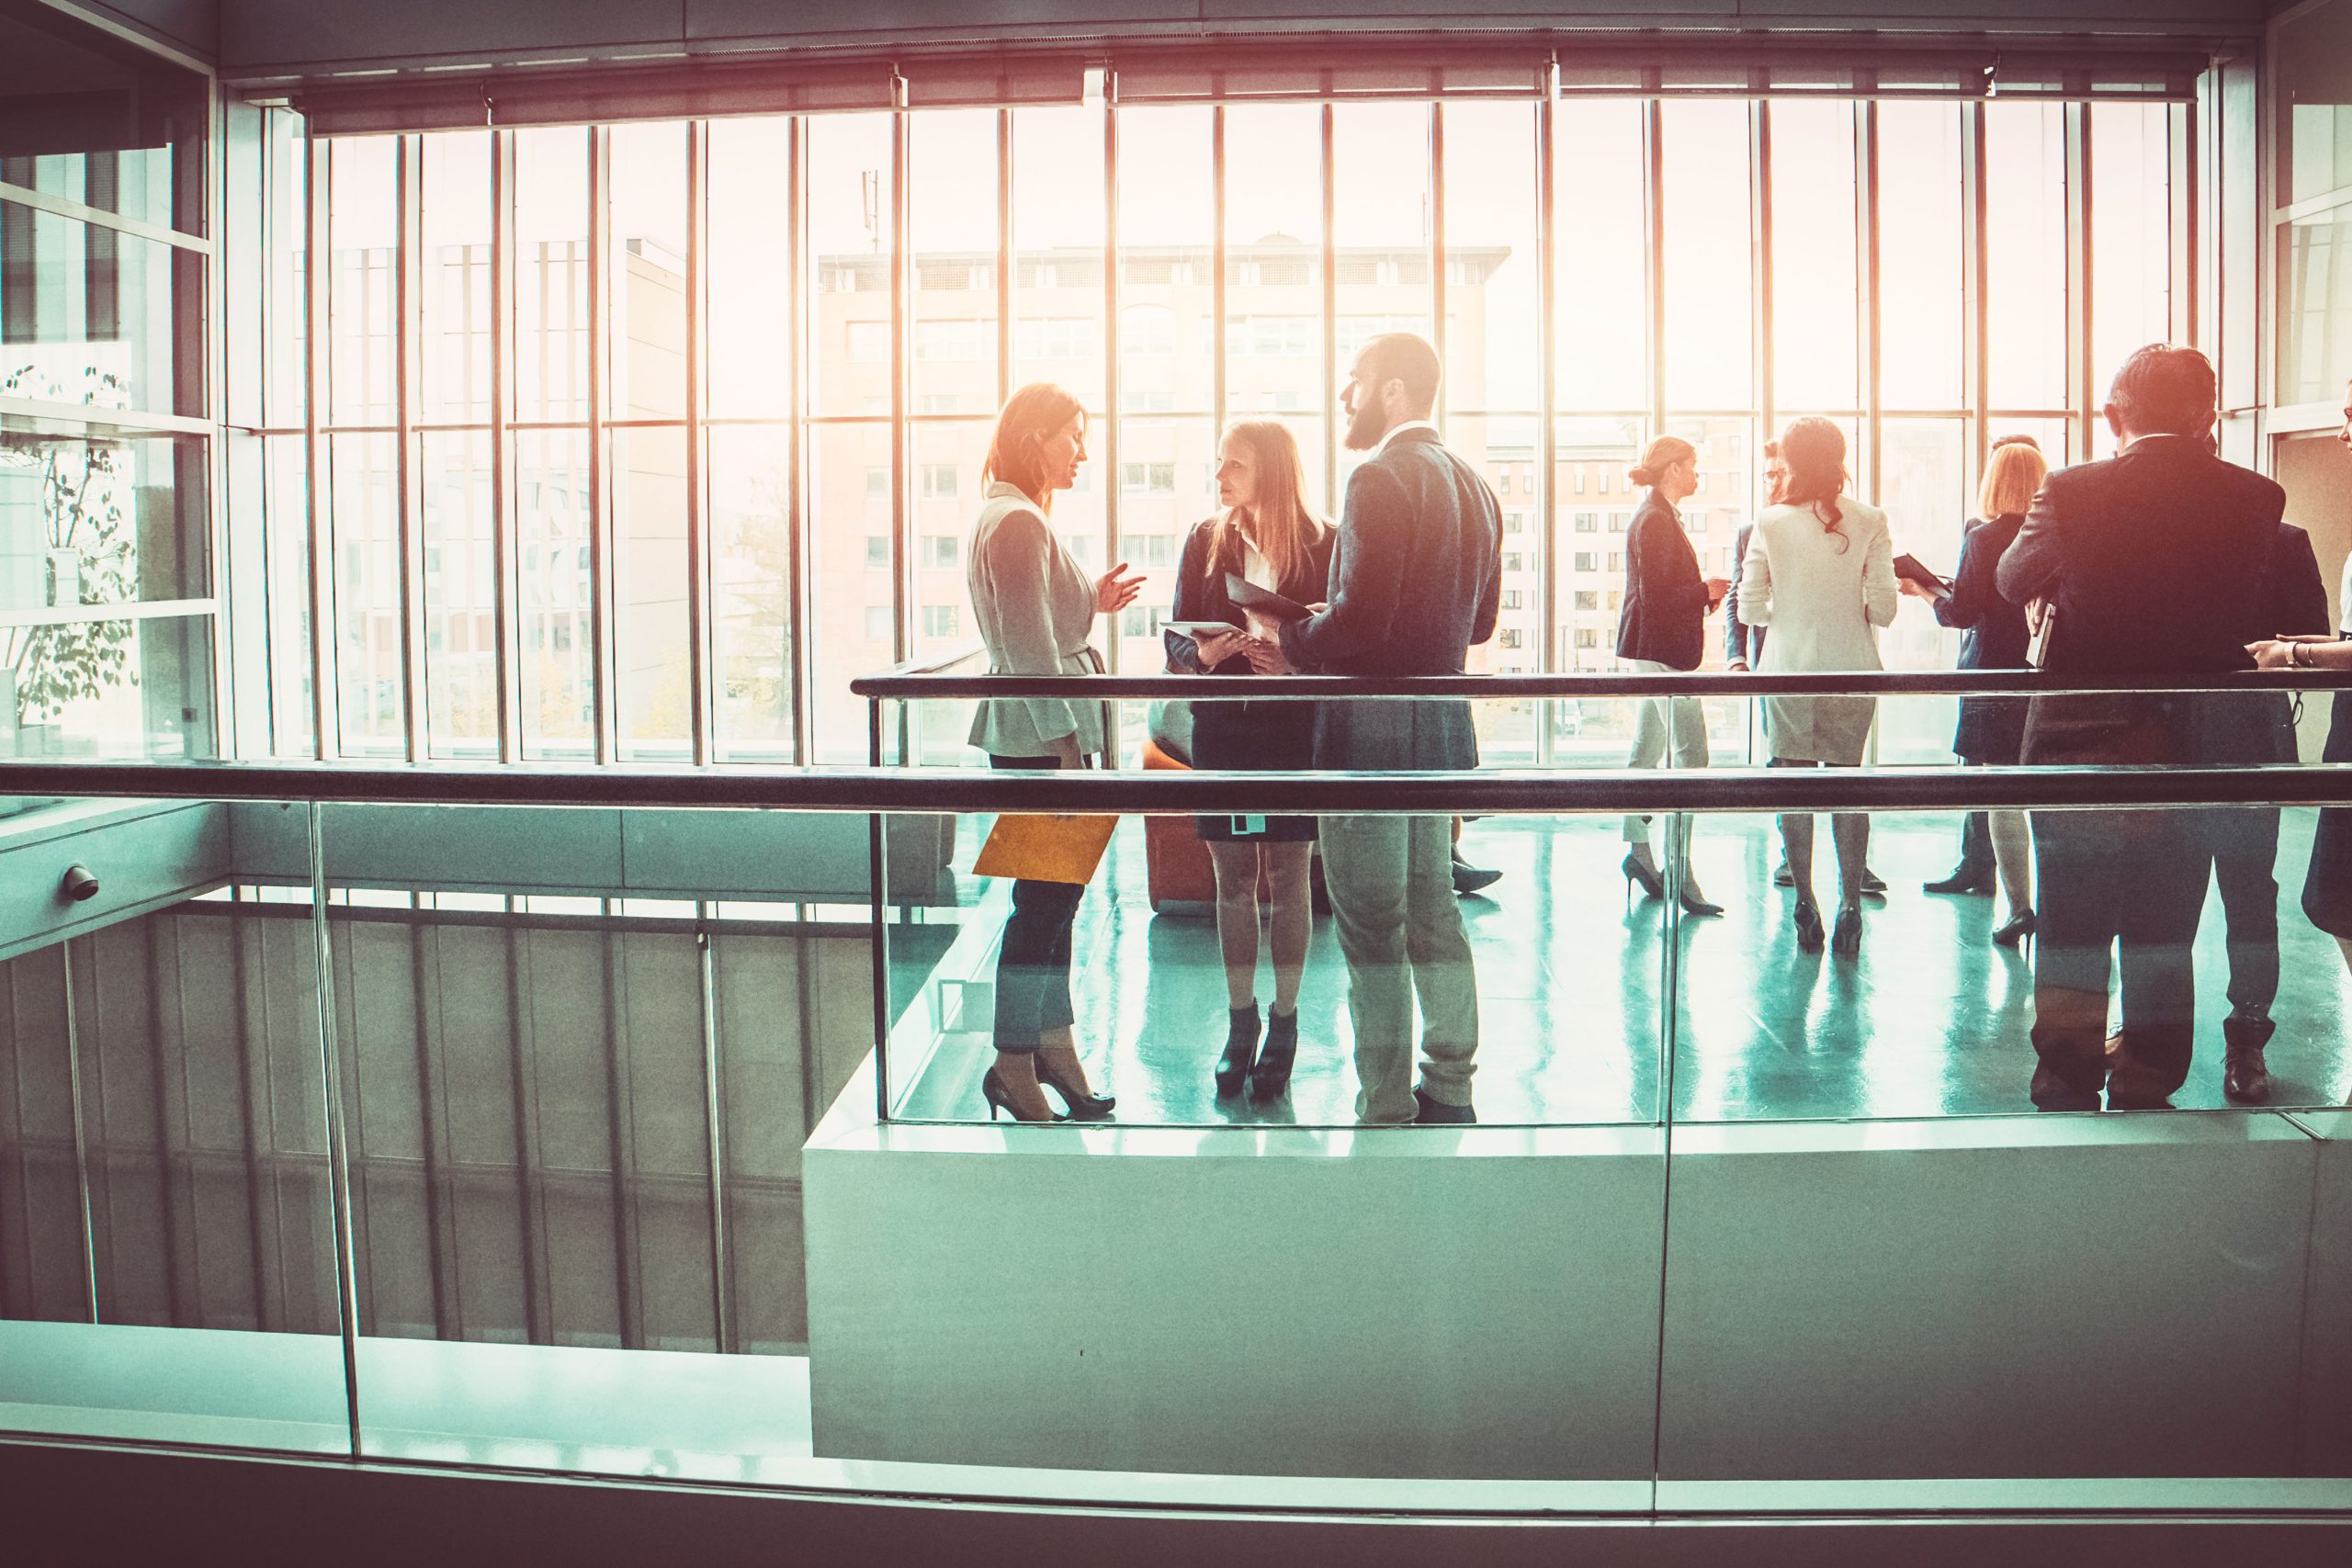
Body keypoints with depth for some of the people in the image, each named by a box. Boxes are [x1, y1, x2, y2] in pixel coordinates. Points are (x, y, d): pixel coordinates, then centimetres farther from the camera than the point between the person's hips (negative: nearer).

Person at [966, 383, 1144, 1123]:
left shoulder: (1012, 517, 19)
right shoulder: (1018, 521, -14)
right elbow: (1028, 644, -18)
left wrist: (1089, 600, 12)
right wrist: (1064, 741, -18)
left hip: (1037, 730, 10)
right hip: (1038, 734, -10)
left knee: (1055, 892, 13)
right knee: (1047, 894, -5)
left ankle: (1055, 1045, 21)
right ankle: (1015, 1063, 3)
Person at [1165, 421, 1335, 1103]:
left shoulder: (1321, 544, -2)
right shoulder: (1203, 541, 7)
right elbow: (1176, 637, 7)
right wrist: (1203, 652, -15)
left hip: (1294, 729, -2)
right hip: (1220, 727, 3)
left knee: (1287, 877, 5)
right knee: (1232, 879, 8)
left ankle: (1284, 1024, 17)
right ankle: (1241, 1021, 20)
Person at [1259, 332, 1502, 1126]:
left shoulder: (1382, 479, -15)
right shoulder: (1473, 487, 13)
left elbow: (1360, 621, -22)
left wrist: (1292, 645, -6)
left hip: (1372, 727, -9)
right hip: (1444, 721, 9)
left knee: (1371, 927, -1)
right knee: (1433, 912, 17)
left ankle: (1385, 1112, 5)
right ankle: (1450, 1088, 26)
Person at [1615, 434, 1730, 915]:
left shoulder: (1655, 516, 18)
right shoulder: (1656, 520, -14)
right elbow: (1656, 596, -20)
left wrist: (1703, 593, 10)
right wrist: (1706, 591, -10)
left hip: (1651, 649, 11)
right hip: (1661, 647, -11)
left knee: (1647, 750, 15)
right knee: (1690, 757, -12)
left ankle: (1638, 851, 23)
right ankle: (1682, 875, -12)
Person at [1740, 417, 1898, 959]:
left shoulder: (1770, 523, -5)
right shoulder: (1870, 522, -5)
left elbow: (1750, 609, -3)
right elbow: (1883, 609, -7)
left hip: (1789, 669, -1)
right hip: (1851, 670, 1)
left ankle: (1805, 905, 8)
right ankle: (1849, 905, 4)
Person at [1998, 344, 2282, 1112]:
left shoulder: (2073, 493, -14)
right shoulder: (2255, 500, -6)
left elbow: (2013, 580, 3)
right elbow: (2250, 617, 6)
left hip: (2082, 742, -2)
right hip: (2196, 750, 3)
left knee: (2071, 938, 9)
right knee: (2165, 940, 15)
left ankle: (2068, 1093, 14)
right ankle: (2148, 1092, 22)